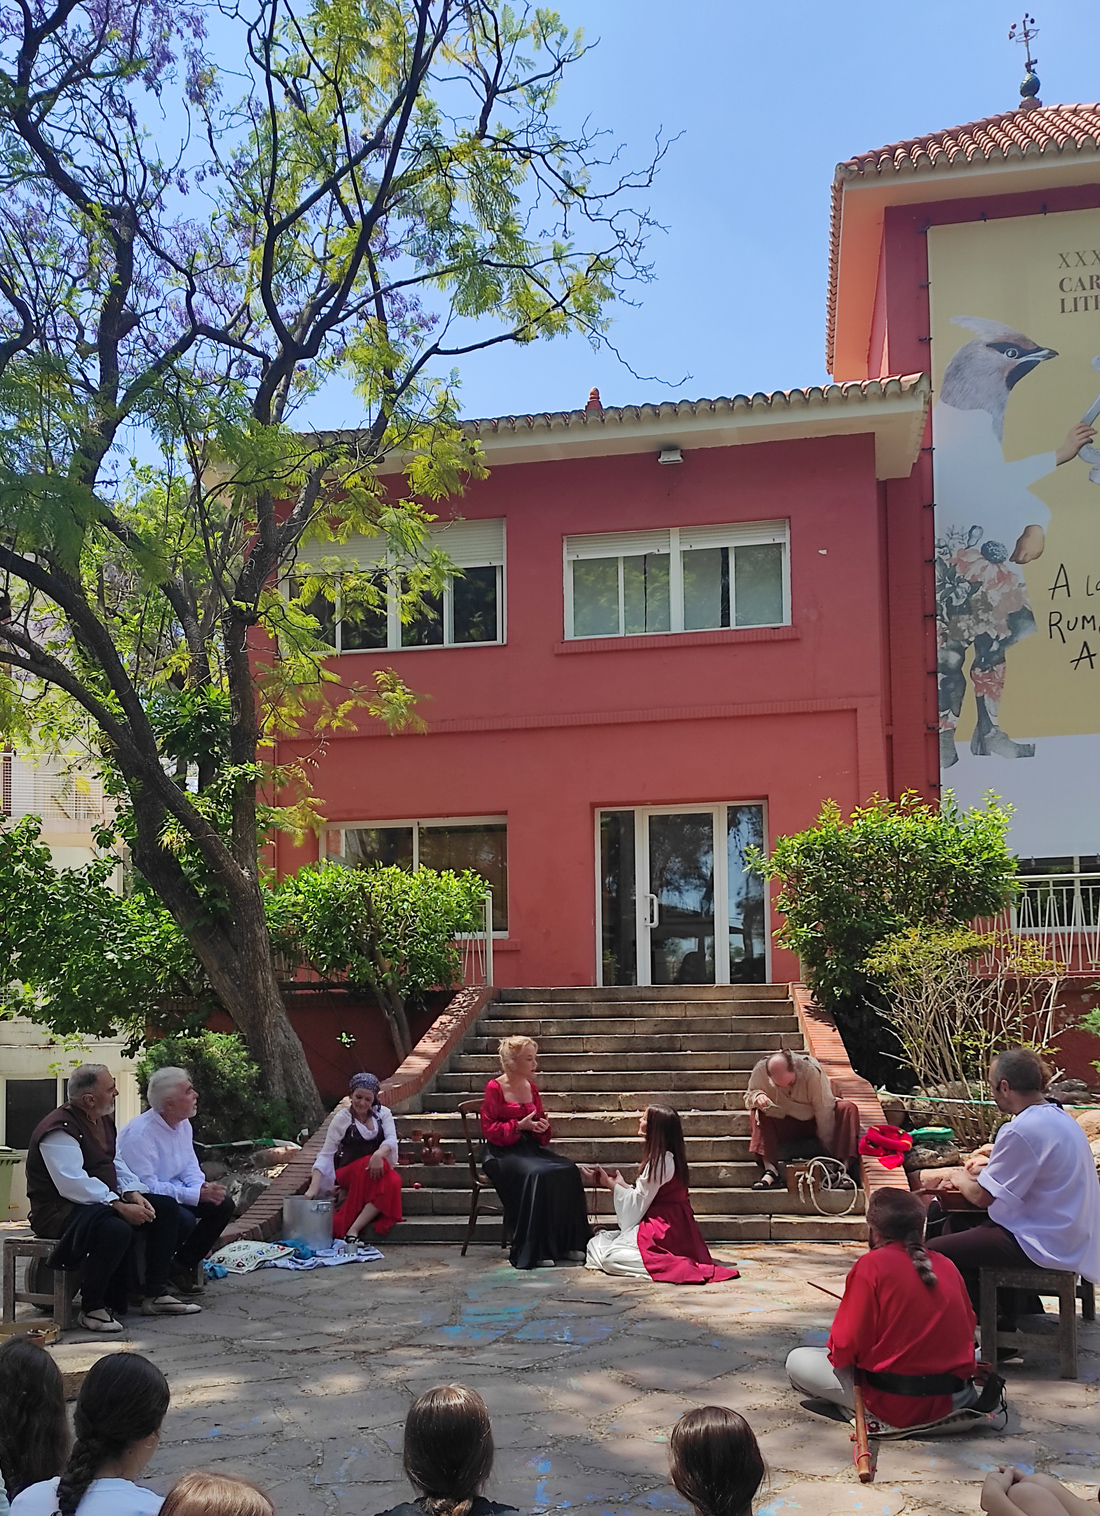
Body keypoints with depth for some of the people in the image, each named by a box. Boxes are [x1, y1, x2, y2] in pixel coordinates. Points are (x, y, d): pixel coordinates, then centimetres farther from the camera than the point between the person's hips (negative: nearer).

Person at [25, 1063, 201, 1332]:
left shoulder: (102, 1119, 11)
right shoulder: (60, 1129, -20)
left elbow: (115, 1163, 16)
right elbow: (73, 1184, -29)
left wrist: (133, 1193, -5)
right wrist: (120, 1207, -30)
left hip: (104, 1200, 10)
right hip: (60, 1210, -10)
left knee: (166, 1207, 0)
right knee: (116, 1229, -37)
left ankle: (155, 1295, 4)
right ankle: (91, 1308, -19)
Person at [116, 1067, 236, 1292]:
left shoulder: (183, 1125, 3)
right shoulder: (139, 1133, -26)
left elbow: (190, 1167, 11)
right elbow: (146, 1186, -28)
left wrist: (202, 1187, -13)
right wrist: (197, 1195, -28)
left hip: (173, 1193, 9)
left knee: (223, 1205, -5)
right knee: (183, 1219, -33)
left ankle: (182, 1266, 4)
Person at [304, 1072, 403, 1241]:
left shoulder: (383, 1113, 8)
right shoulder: (342, 1118, 0)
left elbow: (391, 1139, -8)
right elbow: (326, 1154, -6)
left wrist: (379, 1154, -33)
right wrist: (314, 1186, -21)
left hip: (378, 1169, 3)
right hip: (349, 1172, -3)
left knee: (394, 1181, -33)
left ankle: (353, 1229, -35)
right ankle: (351, 1232, -35)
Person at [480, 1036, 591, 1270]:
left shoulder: (531, 1088, 14)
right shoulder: (494, 1088, -5)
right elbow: (488, 1129, -8)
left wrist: (543, 1127, -2)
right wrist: (519, 1126, -17)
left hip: (530, 1147, 7)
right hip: (503, 1152, -7)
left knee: (568, 1170, -18)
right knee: (537, 1174, -34)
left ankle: (567, 1245, -14)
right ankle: (535, 1251, -27)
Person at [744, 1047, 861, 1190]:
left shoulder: (811, 1070, -27)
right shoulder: (760, 1071, -20)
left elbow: (824, 1111, -22)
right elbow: (749, 1096, -2)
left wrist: (829, 1148, -18)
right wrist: (757, 1097, -28)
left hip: (813, 1122, -1)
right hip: (784, 1126, 1)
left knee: (849, 1108, -26)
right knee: (756, 1113, -26)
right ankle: (770, 1170, -35)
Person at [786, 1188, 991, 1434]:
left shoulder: (870, 1266, -11)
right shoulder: (947, 1266, 4)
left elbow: (847, 1346, -13)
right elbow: (968, 1329, 12)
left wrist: (836, 1354, 8)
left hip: (896, 1406, -6)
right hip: (951, 1401, 6)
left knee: (797, 1361, 7)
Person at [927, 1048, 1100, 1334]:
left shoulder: (1022, 1131, -23)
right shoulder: (1058, 1117, 8)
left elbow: (982, 1197, -16)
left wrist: (962, 1180, 4)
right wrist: (981, 1173, 9)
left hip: (1043, 1244, -10)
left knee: (934, 1253, -7)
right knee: (957, 1223, 21)